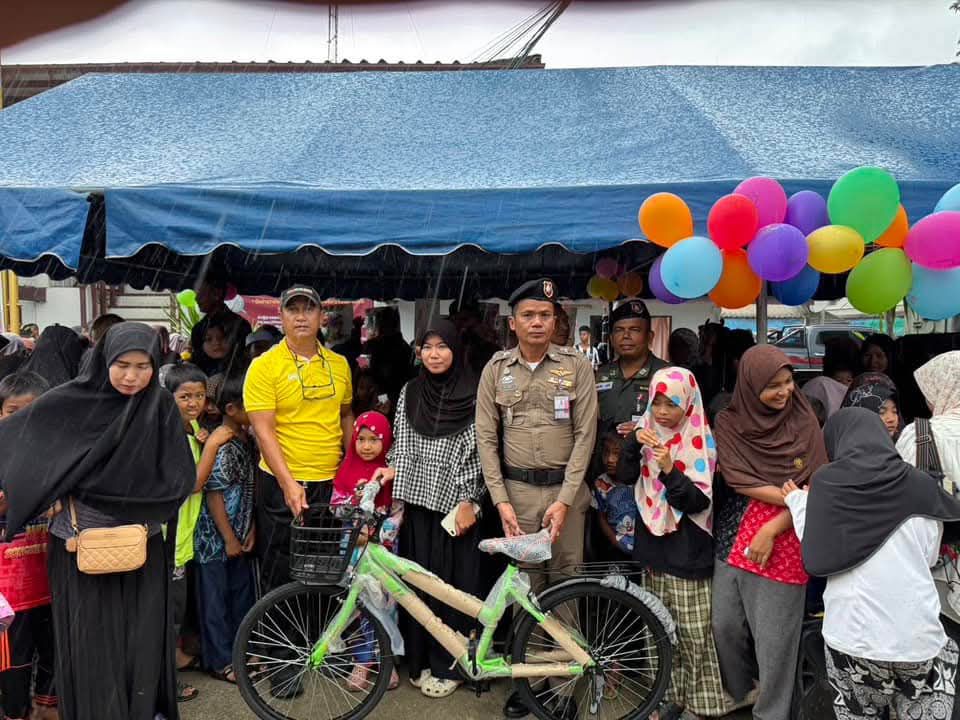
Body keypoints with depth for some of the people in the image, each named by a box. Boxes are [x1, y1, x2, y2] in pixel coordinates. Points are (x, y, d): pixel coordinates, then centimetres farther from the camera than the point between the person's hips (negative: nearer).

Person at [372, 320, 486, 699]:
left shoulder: (473, 394, -5)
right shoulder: (409, 392, 8)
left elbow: (477, 453, -6)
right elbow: (402, 445, 14)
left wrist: (469, 502, -10)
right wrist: (392, 469, -4)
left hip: (454, 502, -3)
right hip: (417, 501, 4)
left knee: (452, 580, 3)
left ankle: (449, 665, 17)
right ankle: (420, 659, 23)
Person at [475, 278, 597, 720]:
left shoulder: (576, 366, 1)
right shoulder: (496, 369, 4)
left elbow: (585, 434, -3)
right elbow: (486, 438, 2)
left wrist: (564, 500, -9)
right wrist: (501, 500, -5)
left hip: (566, 488, 0)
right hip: (516, 490, 1)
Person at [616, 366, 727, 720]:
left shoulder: (701, 442, -9)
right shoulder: (649, 434, 6)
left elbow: (699, 502, -16)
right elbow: (625, 477, -5)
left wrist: (669, 470, -30)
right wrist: (634, 443, -20)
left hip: (688, 552, -5)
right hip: (654, 547, 5)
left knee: (693, 635, 0)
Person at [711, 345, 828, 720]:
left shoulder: (804, 422, -3)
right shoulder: (729, 423, 0)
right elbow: (736, 478, -6)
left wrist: (772, 527, -13)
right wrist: (788, 498, -16)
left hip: (784, 536, -2)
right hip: (735, 533, 3)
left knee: (773, 636, 2)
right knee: (724, 625, 12)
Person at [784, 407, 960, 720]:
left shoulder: (826, 482, -5)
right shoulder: (922, 486, -1)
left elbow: (818, 558, -2)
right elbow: (930, 557, 10)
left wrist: (798, 504, 11)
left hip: (851, 636, -1)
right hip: (917, 638, 1)